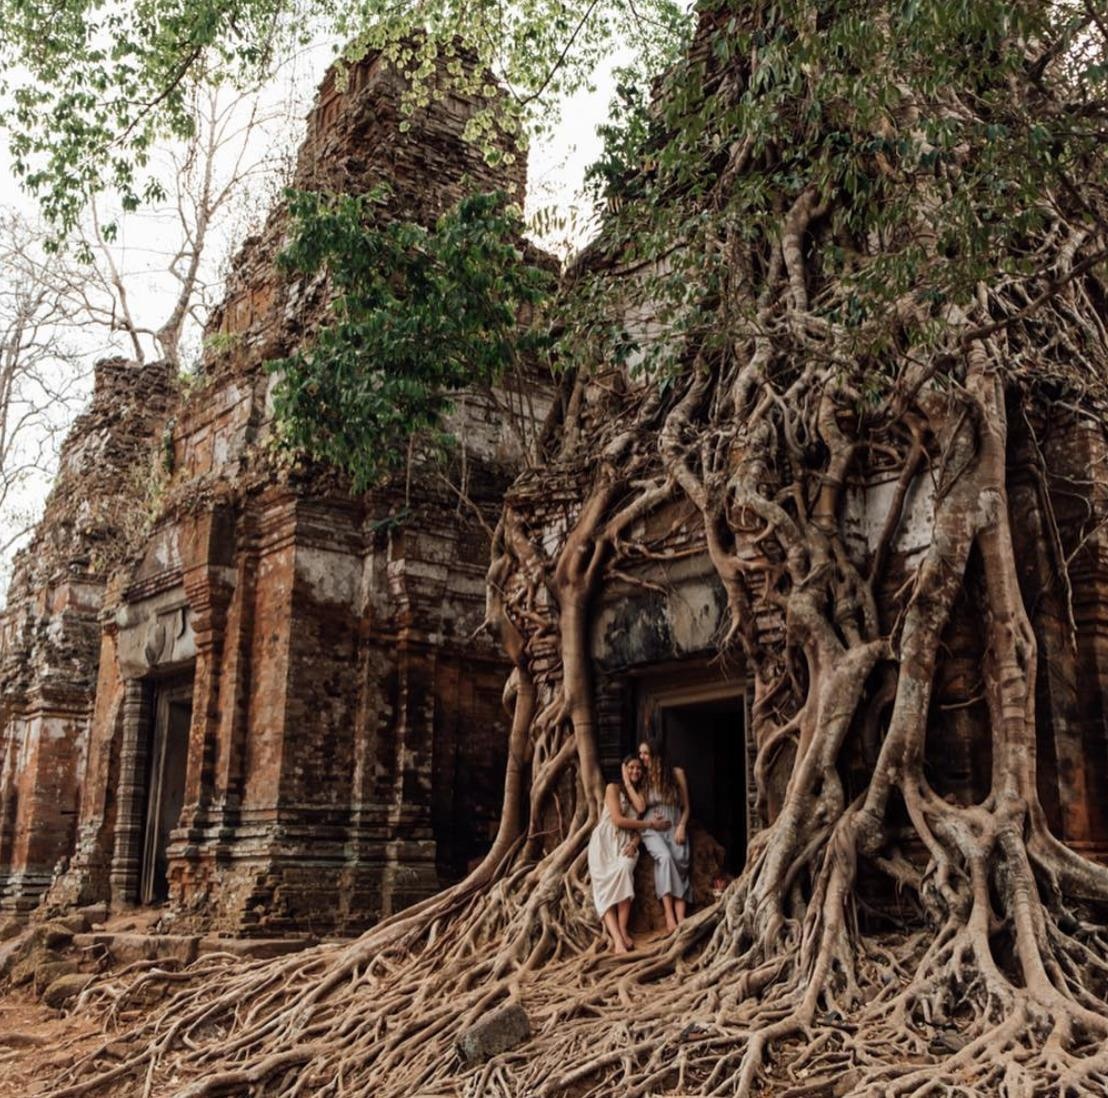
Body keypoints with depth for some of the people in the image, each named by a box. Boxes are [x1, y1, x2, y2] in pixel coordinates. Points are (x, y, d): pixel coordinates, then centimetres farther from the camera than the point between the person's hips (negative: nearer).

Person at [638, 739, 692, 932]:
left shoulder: (677, 773, 3)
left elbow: (686, 806, 7)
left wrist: (681, 827, -6)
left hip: (675, 829, 0)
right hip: (652, 831, 0)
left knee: (679, 862, -27)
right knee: (665, 858, -31)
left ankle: (681, 919, -37)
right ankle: (669, 915, -35)